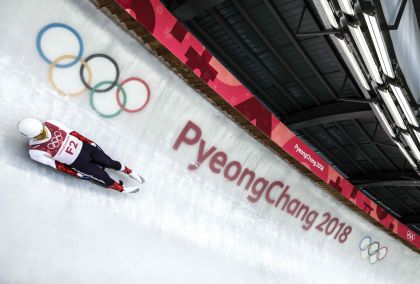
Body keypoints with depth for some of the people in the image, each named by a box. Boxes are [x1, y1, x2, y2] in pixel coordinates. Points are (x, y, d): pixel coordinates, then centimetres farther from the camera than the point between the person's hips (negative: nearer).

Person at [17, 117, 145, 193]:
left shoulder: (50, 124, -12)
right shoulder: (36, 152, -19)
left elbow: (71, 132, -1)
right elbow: (55, 164, -8)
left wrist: (90, 142, -2)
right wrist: (76, 173, -7)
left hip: (84, 147, 3)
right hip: (77, 163, -3)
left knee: (109, 162, 6)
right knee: (105, 178, -2)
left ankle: (131, 173, 30)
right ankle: (123, 189, 23)